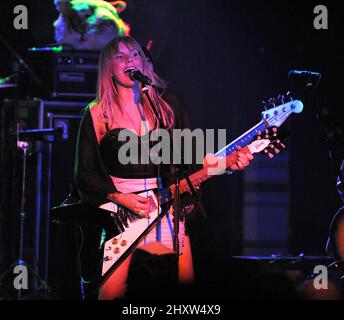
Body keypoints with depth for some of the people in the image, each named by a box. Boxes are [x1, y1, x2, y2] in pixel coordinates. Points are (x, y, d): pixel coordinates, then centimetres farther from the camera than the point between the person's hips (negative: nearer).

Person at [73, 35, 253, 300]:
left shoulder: (167, 102, 12)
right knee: (114, 290, -18)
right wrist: (120, 199, -11)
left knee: (184, 280, -11)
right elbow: (85, 174, 3)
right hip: (118, 207, -2)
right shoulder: (97, 114, 4)